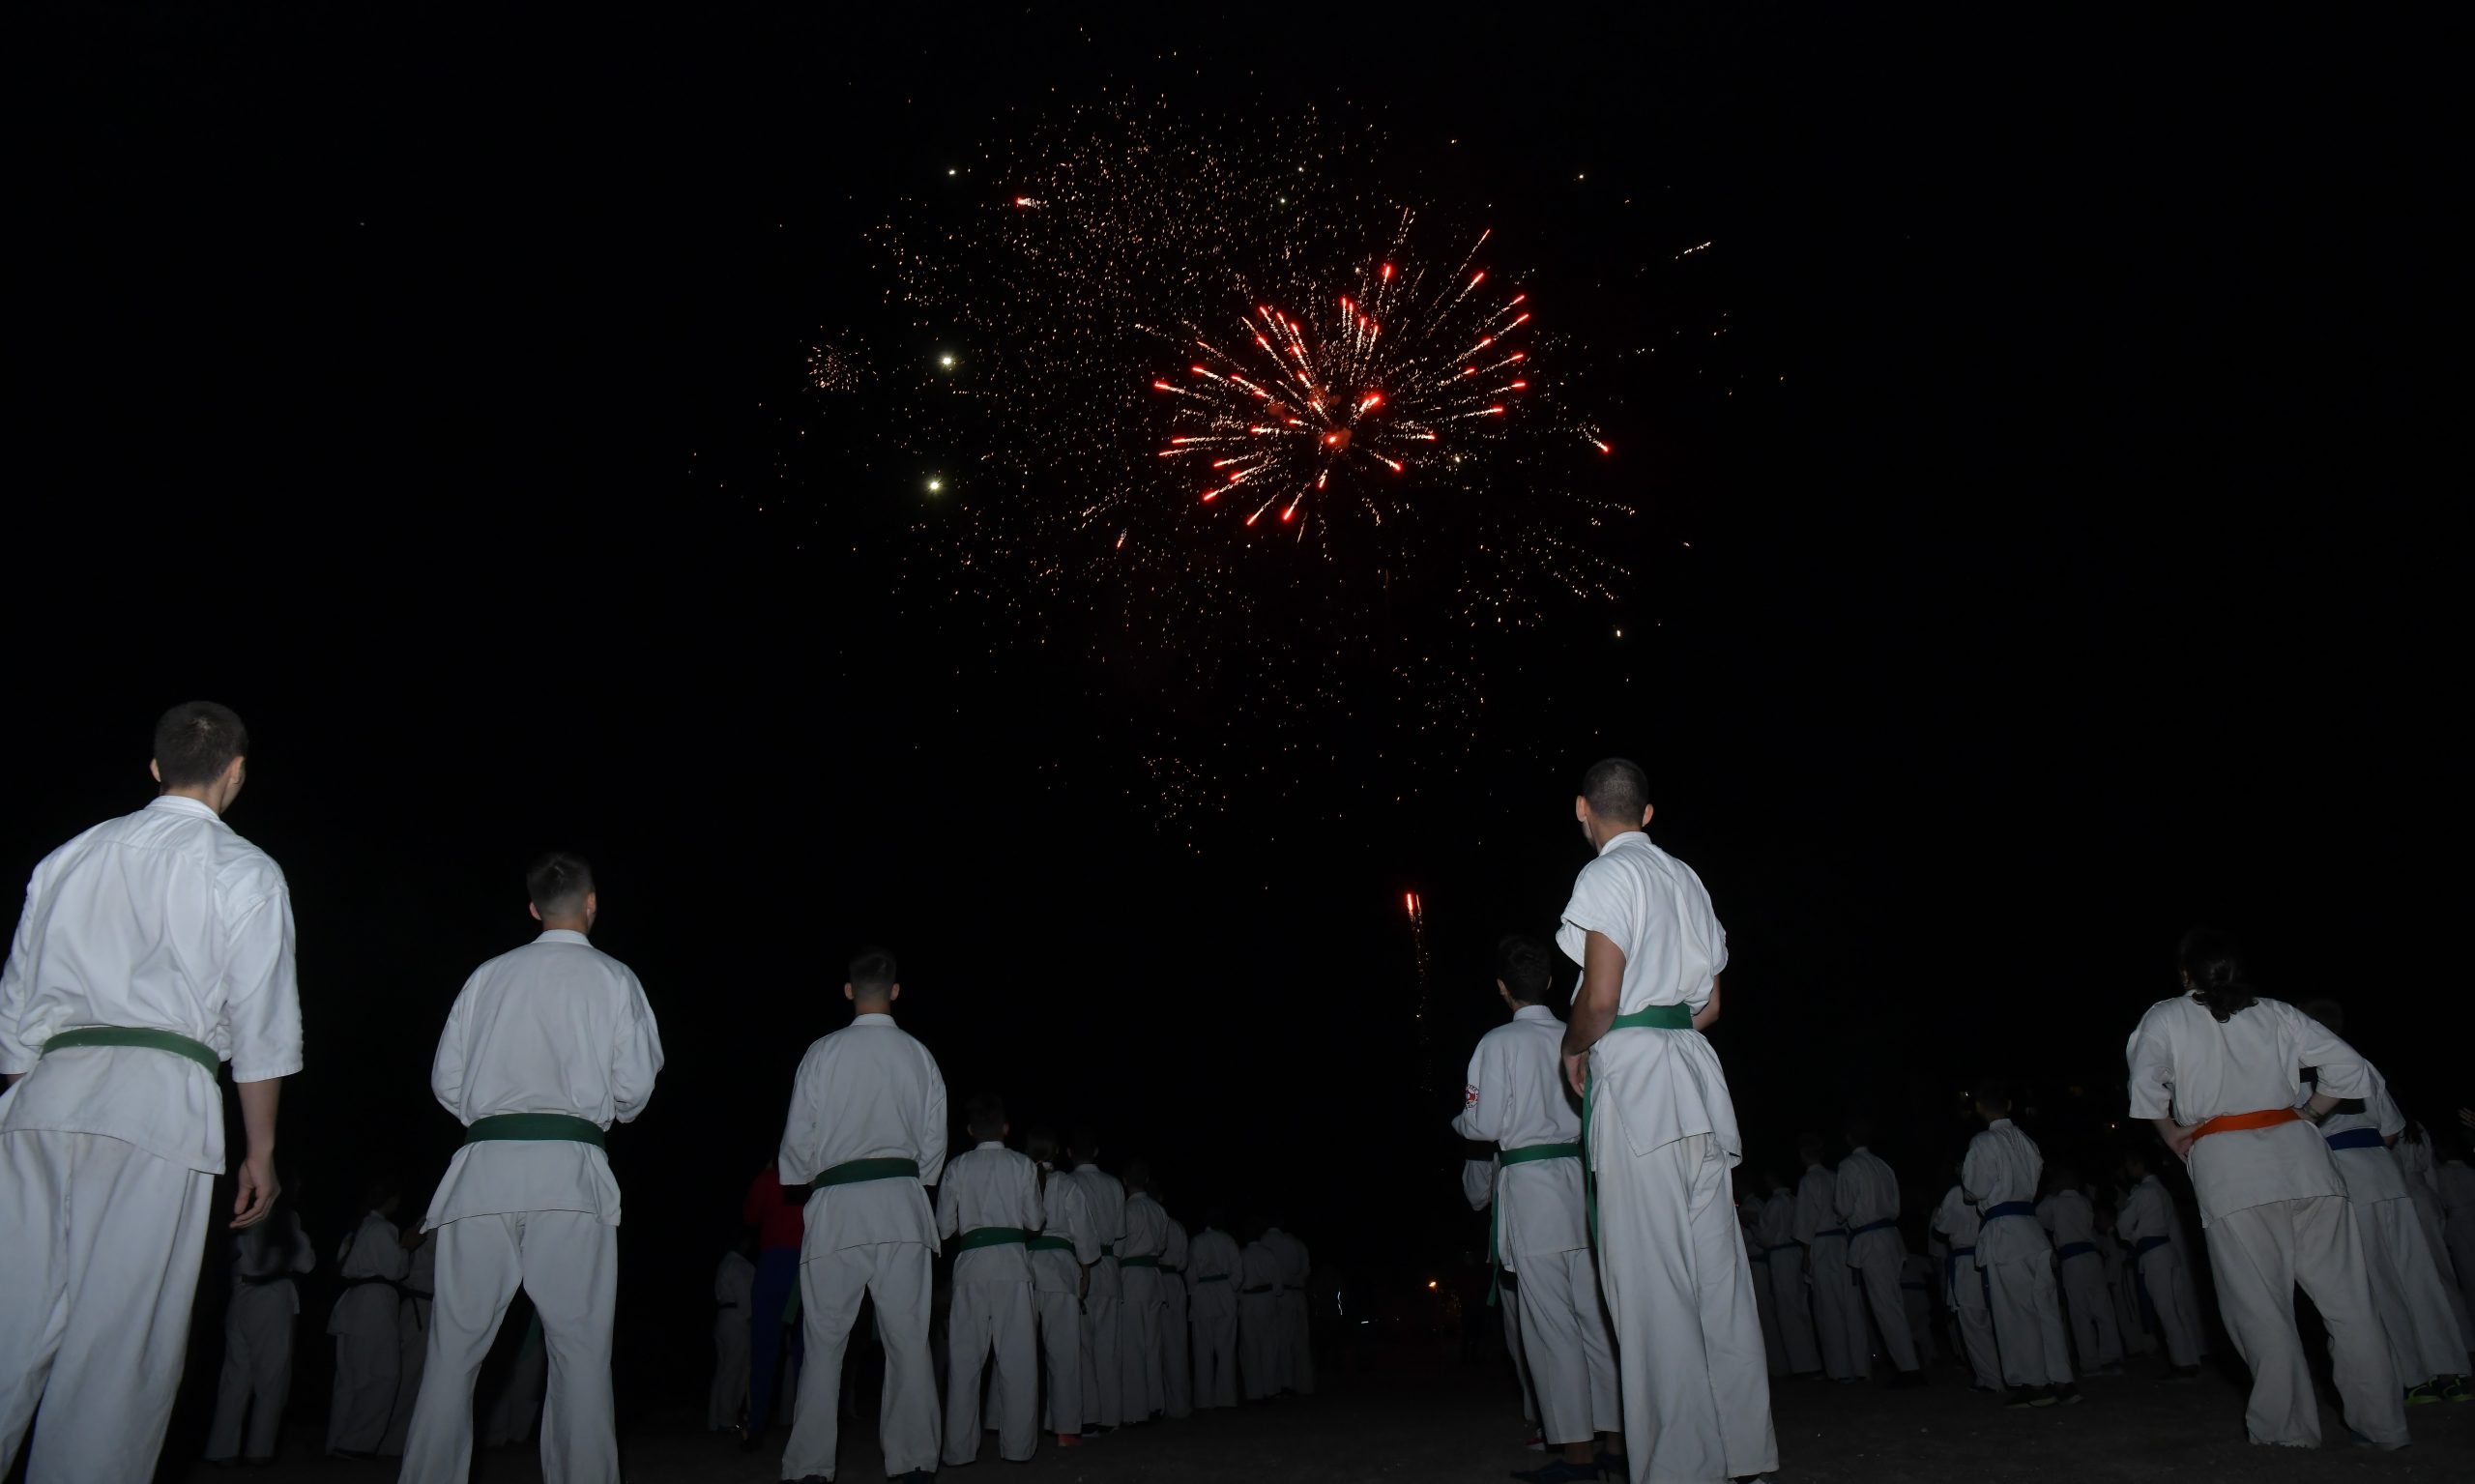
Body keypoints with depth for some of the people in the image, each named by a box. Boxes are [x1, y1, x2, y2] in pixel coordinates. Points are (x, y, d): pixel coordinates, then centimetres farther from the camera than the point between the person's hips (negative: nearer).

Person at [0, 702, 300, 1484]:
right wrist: (261, 1151, 4)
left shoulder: (71, 856, 17)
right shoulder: (243, 871, 2)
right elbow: (261, 1028, -1)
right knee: (121, 1346, 0)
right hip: (161, 1097, -5)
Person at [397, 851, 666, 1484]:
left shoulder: (488, 975, 10)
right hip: (570, 1170, -2)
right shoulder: (613, 979, 3)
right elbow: (635, 1086, 0)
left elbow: (447, 1080, 10)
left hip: (484, 1167, 3)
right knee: (580, 1349, 2)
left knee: (455, 1345, 8)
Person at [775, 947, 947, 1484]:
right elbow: (934, 1141, 6)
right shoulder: (919, 1055, 1)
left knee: (825, 1340, 7)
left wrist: (810, 1180, 20)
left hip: (837, 1204, -1)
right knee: (908, 1337, 5)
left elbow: (798, 1138, 0)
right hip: (903, 1201, 1)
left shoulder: (823, 1053, -5)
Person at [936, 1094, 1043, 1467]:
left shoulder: (957, 1167, 1)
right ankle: (1017, 1445, 7)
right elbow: (1035, 1221, 5)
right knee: (1017, 1355, 5)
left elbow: (944, 1227, 4)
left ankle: (960, 1448, 9)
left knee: (965, 1356, 7)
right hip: (1012, 1260, 0)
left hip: (972, 1262, 0)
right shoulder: (1023, 1165, 1)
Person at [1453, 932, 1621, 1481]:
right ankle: (1613, 1436, 16)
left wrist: (1458, 1122, 11)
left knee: (1552, 1324, 1)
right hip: (1582, 1174, 5)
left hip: (1529, 1182, -5)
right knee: (1597, 1315, 10)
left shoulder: (1498, 1043, -8)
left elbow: (1485, 1125, -10)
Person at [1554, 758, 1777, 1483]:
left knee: (1653, 1281, -6)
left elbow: (1600, 999, -16)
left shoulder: (1606, 876, -6)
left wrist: (1573, 1048, 2)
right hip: (1695, 1074, 8)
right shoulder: (1686, 879, 18)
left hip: (1634, 1079, -8)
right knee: (1715, 1272, 10)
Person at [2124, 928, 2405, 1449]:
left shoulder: (2165, 1018, 5)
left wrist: (2172, 1136, 9)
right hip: (2298, 1152, 4)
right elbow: (2351, 1069, 11)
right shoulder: (2277, 1012, 14)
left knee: (2261, 1307, 3)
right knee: (2345, 1297, 9)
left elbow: (2145, 1084, -7)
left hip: (2226, 1168, -3)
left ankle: (2289, 1429, 8)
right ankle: (2383, 1425, 14)